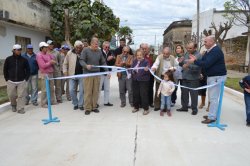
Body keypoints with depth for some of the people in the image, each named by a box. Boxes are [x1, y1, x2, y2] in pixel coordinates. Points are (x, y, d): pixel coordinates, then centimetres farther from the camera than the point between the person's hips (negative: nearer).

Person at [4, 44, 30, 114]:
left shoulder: (24, 60, 0)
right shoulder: (8, 59, 0)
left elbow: (28, 70, 7)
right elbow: (5, 70, 8)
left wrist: (26, 79, 1)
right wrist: (7, 79, 4)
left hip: (21, 82, 0)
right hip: (11, 82, 1)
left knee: (21, 95, -3)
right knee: (11, 95, 8)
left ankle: (20, 109, 8)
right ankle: (13, 105, 36)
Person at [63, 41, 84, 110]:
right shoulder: (69, 53, 3)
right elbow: (65, 63, 9)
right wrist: (65, 71, 0)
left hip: (82, 75, -1)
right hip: (72, 75, 1)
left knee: (82, 90, 2)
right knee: (72, 90, 1)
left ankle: (80, 105, 15)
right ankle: (75, 104, 19)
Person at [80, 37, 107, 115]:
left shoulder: (99, 51, 11)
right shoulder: (85, 50, 0)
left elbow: (103, 62, 14)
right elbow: (81, 60, -6)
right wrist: (86, 66, -26)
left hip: (97, 73, 4)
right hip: (88, 74, -4)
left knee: (96, 91, 6)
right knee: (88, 92, -2)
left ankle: (94, 107, 18)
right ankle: (87, 108, 7)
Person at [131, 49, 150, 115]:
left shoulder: (146, 61, -9)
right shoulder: (134, 61, 8)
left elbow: (148, 70, -19)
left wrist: (147, 70, -40)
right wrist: (132, 71, -4)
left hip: (143, 80, -6)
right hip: (135, 80, 6)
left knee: (144, 94, -4)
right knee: (135, 94, 12)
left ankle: (146, 109, 7)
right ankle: (136, 107, 27)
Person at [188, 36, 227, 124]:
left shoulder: (216, 51, -19)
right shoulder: (209, 51, 12)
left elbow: (206, 64, -26)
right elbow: (203, 61, 13)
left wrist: (194, 61, -18)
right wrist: (196, 60, -5)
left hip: (217, 77, -10)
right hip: (211, 76, 10)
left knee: (213, 98, -6)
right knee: (212, 97, 16)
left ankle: (212, 117, 1)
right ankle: (212, 114, 26)